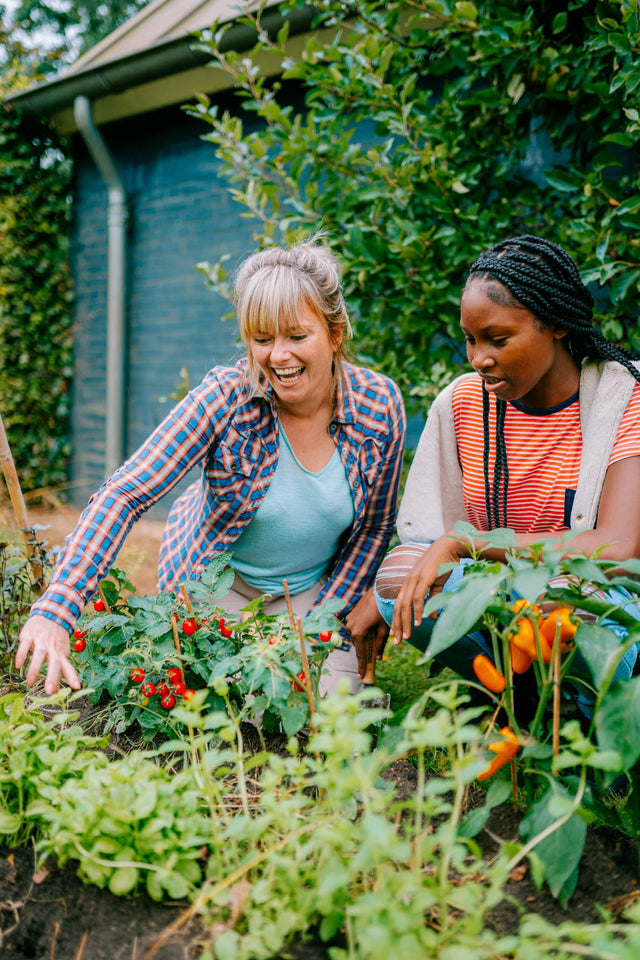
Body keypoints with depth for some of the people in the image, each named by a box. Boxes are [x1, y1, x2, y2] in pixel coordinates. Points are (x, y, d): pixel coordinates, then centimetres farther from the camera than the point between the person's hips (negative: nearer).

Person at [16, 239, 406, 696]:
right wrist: (55, 610, -45)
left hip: (313, 586, 2)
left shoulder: (380, 406, -18)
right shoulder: (226, 396, -27)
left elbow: (375, 525, -3)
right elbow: (125, 494, -33)